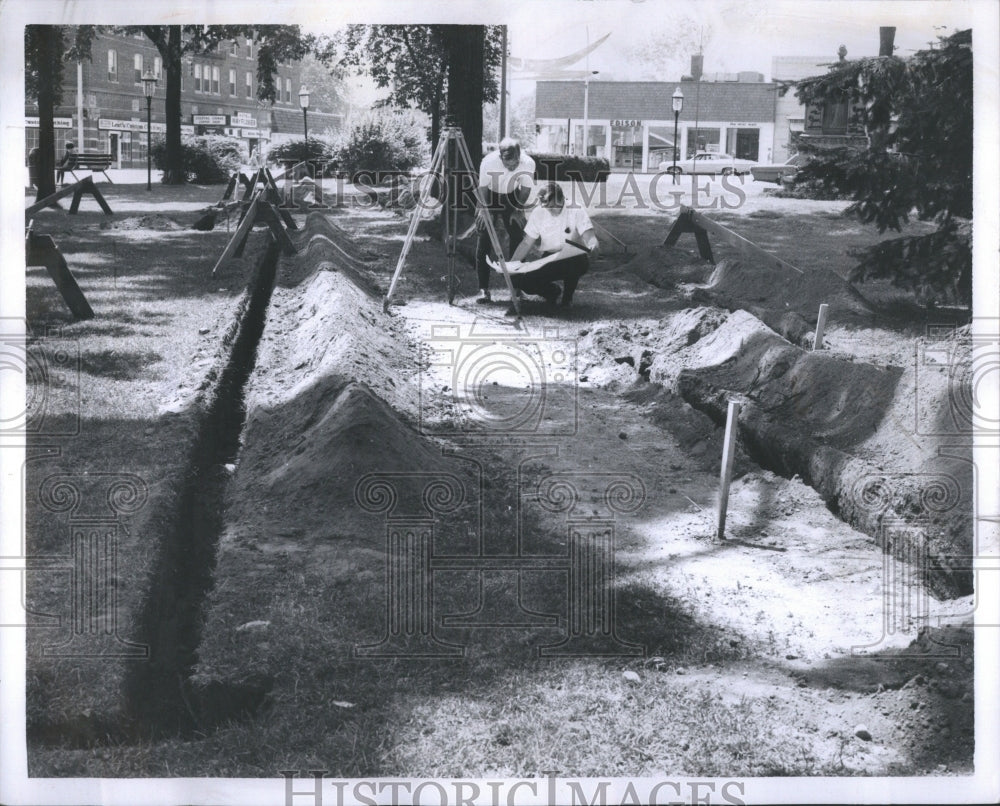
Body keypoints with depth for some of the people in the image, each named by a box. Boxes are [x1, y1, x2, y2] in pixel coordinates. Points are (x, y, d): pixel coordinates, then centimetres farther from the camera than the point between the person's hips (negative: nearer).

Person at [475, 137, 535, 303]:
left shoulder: (528, 163, -27)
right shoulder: (488, 162, -31)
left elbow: (526, 189, -10)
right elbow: (483, 188, -15)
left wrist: (518, 210, -12)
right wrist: (484, 210, -21)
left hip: (512, 198, 1)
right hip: (490, 197, -1)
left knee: (517, 240, -5)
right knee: (484, 242, -10)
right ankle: (483, 289, -6)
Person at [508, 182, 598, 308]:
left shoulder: (576, 211, -13)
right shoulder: (538, 213, -4)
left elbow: (590, 237, -22)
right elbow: (527, 243, 1)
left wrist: (592, 246, -48)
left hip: (574, 259, -3)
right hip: (549, 261, 3)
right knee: (516, 279, -19)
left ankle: (567, 296, -9)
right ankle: (552, 291, 11)